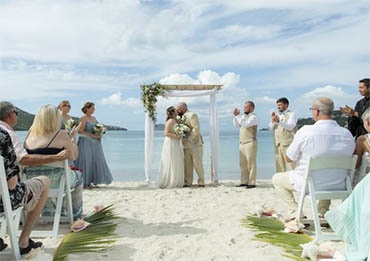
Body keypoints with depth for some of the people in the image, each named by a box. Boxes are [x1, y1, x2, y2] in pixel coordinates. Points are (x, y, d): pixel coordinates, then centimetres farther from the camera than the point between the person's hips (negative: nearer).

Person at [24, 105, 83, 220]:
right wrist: (73, 136, 11)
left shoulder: (30, 136, 3)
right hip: (54, 181, -5)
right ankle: (76, 215, 35)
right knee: (78, 176, 25)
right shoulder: (61, 135, -11)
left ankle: (47, 213, 47)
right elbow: (73, 156, -1)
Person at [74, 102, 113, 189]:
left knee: (95, 161, 4)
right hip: (86, 142, -7)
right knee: (86, 161, -6)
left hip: (95, 143, 7)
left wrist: (99, 134, 3)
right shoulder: (83, 118, -5)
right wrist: (93, 135, -19)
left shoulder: (94, 118, 16)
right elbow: (81, 131, -14)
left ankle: (89, 182, 10)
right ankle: (84, 183, 1)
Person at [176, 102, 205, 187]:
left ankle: (201, 182, 6)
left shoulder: (192, 115, -9)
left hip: (195, 144, -8)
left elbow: (197, 128, -18)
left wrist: (189, 139, -19)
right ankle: (188, 182, 7)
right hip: (187, 145, 8)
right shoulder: (183, 117, 17)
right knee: (187, 164, 3)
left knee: (197, 163, -4)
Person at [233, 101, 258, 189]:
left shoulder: (253, 117, -6)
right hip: (242, 143, 8)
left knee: (251, 163, -5)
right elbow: (237, 125, 12)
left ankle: (252, 183, -2)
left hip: (250, 143, -8)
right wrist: (235, 116, 3)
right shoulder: (243, 116, 18)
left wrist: (237, 115, -15)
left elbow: (245, 124, -20)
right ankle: (244, 182, 13)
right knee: (243, 164, 7)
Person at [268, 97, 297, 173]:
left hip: (288, 144, -6)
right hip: (278, 144, 6)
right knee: (279, 167, 8)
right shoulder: (277, 116, 19)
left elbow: (290, 126, -16)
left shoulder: (291, 114, 0)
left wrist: (279, 121, -29)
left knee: (291, 166, -7)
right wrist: (273, 120, -7)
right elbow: (270, 128, 12)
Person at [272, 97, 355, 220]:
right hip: (337, 186, 5)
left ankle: (295, 212, 5)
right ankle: (323, 212, 30)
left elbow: (289, 158, -10)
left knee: (276, 179, 19)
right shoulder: (347, 134, -8)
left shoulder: (305, 131, -20)